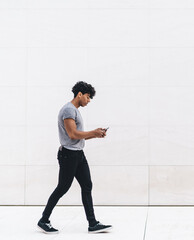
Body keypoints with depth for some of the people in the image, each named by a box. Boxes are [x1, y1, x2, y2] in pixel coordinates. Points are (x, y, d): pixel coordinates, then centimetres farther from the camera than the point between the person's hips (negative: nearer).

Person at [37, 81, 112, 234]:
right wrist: (94, 132, -12)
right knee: (62, 188, -2)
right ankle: (44, 221, 11)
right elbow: (73, 134, -21)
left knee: (87, 186, 4)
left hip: (79, 155, 10)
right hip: (68, 154, -10)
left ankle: (93, 224, 3)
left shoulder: (75, 111, 20)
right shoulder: (68, 110, -14)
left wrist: (95, 135, 10)